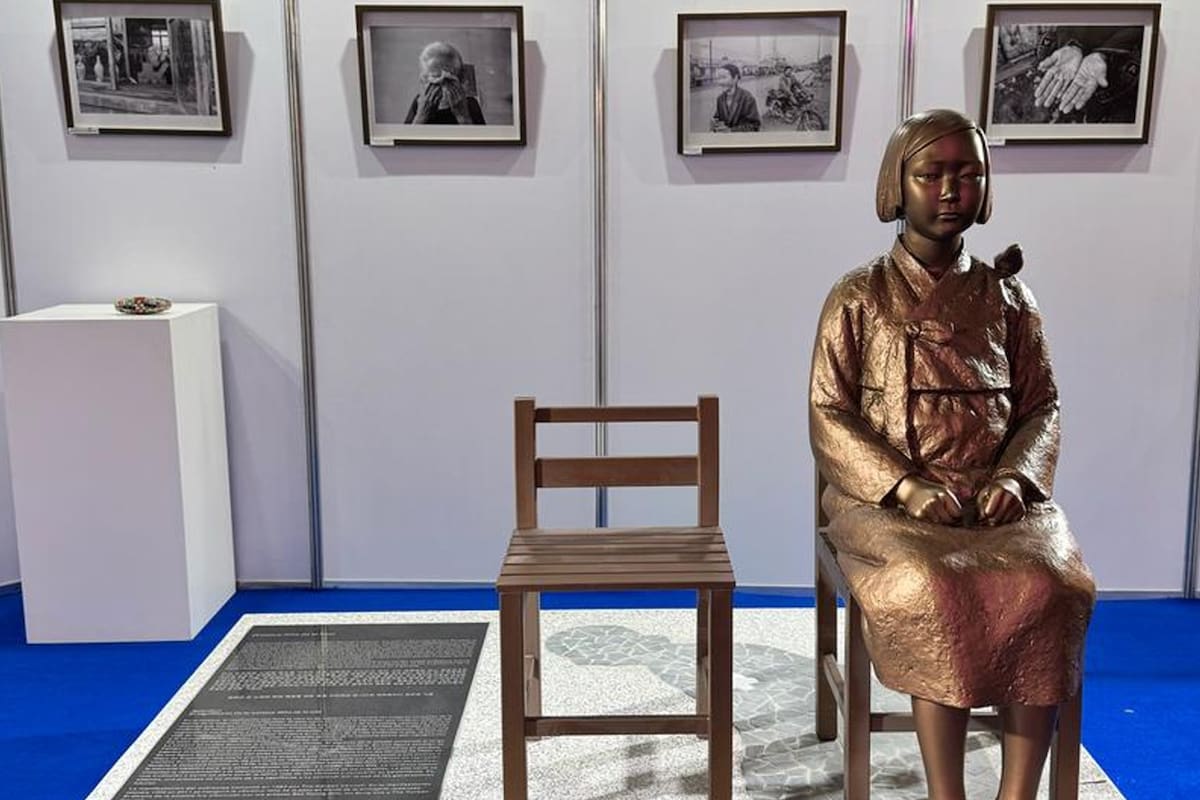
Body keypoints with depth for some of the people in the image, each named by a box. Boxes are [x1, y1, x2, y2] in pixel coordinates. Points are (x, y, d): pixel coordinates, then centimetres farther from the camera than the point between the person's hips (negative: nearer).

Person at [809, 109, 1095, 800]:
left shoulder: (1007, 295, 12)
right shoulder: (859, 297, 4)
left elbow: (1041, 405, 12)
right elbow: (827, 416, -1)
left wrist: (1014, 477, -9)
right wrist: (906, 486, -15)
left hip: (997, 497, 3)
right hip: (887, 500, -2)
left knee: (1054, 585, -29)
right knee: (935, 589, -34)